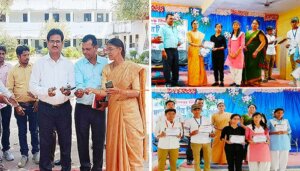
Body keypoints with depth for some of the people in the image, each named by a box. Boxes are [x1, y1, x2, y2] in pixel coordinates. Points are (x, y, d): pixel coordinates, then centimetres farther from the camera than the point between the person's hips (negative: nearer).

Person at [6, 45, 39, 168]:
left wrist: (38, 101, -4)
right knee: (22, 131, 8)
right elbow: (9, 89, 0)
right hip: (20, 105, 0)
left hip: (34, 104, 0)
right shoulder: (13, 70, 1)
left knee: (34, 130, 8)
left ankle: (36, 152, 23)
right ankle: (24, 154, 19)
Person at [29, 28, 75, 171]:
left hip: (64, 108, 1)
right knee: (45, 141, 7)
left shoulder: (68, 64, 6)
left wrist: (69, 91, -20)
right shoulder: (39, 63, 2)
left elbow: (73, 86, 3)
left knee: (65, 140, 9)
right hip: (45, 108, -1)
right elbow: (32, 86, -2)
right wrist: (46, 91, -20)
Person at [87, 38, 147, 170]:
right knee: (114, 146, 6)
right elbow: (104, 92, -3)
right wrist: (93, 91, -23)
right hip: (113, 110, 4)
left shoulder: (132, 67, -7)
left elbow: (137, 92, -10)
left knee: (132, 146, -1)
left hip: (129, 110, -4)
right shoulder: (106, 69, 6)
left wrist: (119, 91, -24)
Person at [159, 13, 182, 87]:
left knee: (176, 68, 9)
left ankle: (174, 83, 18)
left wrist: (179, 42, 3)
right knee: (167, 68, -3)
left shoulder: (175, 29, 21)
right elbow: (161, 40, -9)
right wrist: (163, 50, -17)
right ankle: (168, 83, 4)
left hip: (175, 50, 7)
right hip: (167, 50, -7)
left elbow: (178, 38, 27)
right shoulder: (163, 28, -1)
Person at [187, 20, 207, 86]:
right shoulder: (189, 33, 1)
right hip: (192, 51, -4)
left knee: (200, 67, -1)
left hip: (199, 51, 4)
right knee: (192, 66, -5)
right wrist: (197, 45, -22)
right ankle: (192, 82, -4)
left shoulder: (201, 34, 15)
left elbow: (202, 43, 11)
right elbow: (190, 43, -9)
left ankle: (200, 81, 2)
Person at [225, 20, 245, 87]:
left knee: (238, 68, -6)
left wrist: (236, 54, -15)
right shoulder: (231, 34, 15)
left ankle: (238, 83, -4)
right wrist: (230, 53, -3)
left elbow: (242, 45, -9)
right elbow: (229, 45, 12)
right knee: (232, 68, 5)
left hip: (238, 54, -5)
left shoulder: (242, 34, -2)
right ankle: (235, 81, 14)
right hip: (231, 54, 6)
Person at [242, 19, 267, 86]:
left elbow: (263, 42, -11)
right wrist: (244, 46, -5)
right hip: (247, 53, 5)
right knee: (247, 67, 6)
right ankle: (248, 81, 14)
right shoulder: (247, 33, 15)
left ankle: (256, 82, 0)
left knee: (255, 67, -5)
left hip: (255, 53, -5)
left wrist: (256, 51, -19)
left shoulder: (259, 32, -2)